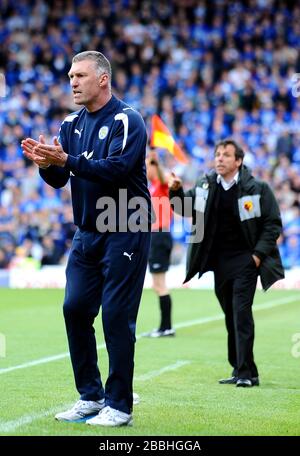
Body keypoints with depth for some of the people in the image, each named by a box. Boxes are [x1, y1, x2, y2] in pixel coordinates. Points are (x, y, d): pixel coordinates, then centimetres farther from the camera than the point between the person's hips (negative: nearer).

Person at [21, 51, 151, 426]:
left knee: (116, 315, -6)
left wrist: (65, 159, -30)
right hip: (86, 232, 7)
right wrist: (46, 163, -15)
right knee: (75, 309, 4)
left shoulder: (127, 121, -10)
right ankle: (90, 397, 15)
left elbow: (116, 169, -24)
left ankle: (119, 406, 1)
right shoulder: (71, 124, 11)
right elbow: (59, 180, 7)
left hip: (125, 233, -7)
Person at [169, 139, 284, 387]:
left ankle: (246, 372, -10)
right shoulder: (206, 185, 4)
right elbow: (186, 207, 15)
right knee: (230, 315, 11)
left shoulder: (257, 189, -9)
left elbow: (273, 223, -5)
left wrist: (259, 253, -12)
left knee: (241, 312, -12)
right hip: (219, 259, 5)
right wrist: (176, 191, -5)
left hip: (245, 258, -5)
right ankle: (240, 369, 19)